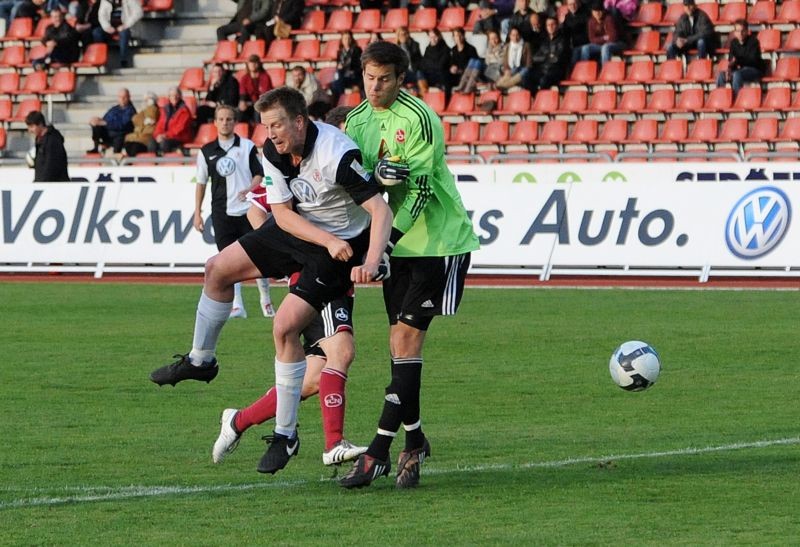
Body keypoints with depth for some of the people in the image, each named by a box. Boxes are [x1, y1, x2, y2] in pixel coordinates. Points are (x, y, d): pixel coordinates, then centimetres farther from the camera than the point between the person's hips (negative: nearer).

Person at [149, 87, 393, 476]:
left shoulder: (336, 155, -32)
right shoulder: (274, 152, -10)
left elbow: (380, 209, -35)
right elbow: (282, 213, -8)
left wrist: (372, 260, -49)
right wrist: (328, 240, -23)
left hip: (343, 243, -8)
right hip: (297, 230, 8)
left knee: (286, 326, -18)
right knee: (218, 269, 9)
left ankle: (286, 435, -6)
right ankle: (200, 360, 30)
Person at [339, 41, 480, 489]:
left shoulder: (419, 118, -15)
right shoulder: (358, 120, 7)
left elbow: (419, 187, -19)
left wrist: (386, 241, -24)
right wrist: (376, 173, -21)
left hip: (438, 241, -7)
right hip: (397, 243, 7)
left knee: (407, 337, -12)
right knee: (401, 342, 6)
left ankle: (379, 452, -16)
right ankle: (414, 442, 17)